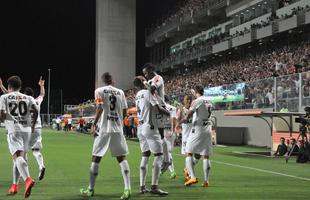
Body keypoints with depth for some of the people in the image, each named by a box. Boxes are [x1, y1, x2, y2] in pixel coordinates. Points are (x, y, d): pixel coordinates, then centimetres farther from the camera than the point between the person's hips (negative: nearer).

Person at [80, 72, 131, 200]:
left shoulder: (99, 91, -1)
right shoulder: (120, 92, 10)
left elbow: (100, 108, -13)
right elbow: (124, 112, 10)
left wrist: (94, 124, -7)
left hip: (104, 129, -3)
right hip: (118, 130, 3)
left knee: (96, 158, 8)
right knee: (121, 158, 5)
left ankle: (91, 189, 15)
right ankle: (127, 188, -8)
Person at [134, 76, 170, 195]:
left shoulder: (137, 96, 14)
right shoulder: (147, 93, -9)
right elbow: (158, 108, -12)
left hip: (140, 128, 8)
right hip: (150, 127, -8)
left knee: (145, 156, 14)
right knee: (158, 155, -6)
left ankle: (142, 187, 13)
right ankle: (154, 187, -13)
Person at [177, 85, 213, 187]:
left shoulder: (196, 101, -9)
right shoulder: (208, 102, 12)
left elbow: (188, 116, -14)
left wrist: (179, 122, 2)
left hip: (198, 129, -6)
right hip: (208, 129, 6)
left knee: (189, 153, 2)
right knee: (206, 156, 7)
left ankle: (193, 177, -10)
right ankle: (206, 180, 5)